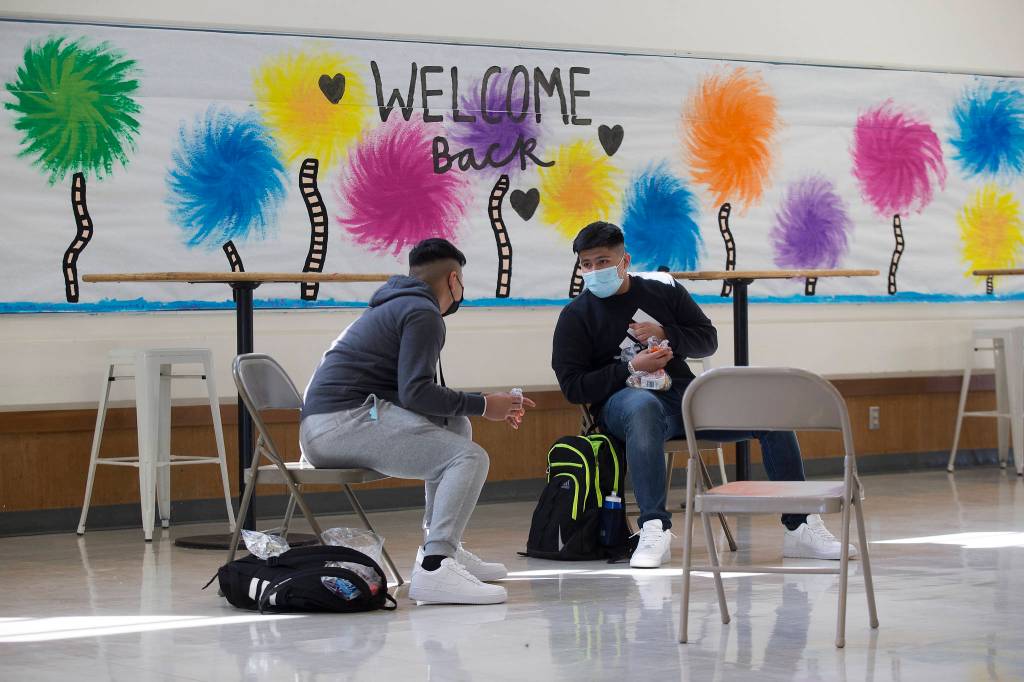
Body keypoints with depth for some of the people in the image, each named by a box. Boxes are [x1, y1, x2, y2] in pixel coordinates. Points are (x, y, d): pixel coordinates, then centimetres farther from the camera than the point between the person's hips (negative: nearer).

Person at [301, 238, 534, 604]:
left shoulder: (395, 307, 28)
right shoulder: (423, 313, -4)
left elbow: (411, 391, 27)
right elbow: (415, 392, -16)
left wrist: (488, 405, 24)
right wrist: (481, 405, -4)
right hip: (344, 420, -10)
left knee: (455, 427, 22)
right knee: (470, 457, -18)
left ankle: (441, 547, 13)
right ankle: (434, 568, -34)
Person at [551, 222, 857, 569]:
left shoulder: (664, 293, 12)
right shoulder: (576, 316, 2)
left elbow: (708, 339, 14)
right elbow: (573, 386, -5)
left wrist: (665, 334, -4)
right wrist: (630, 368, -15)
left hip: (685, 395, 4)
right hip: (623, 400, -4)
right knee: (643, 408, -44)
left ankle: (800, 529, -7)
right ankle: (654, 530, -49)